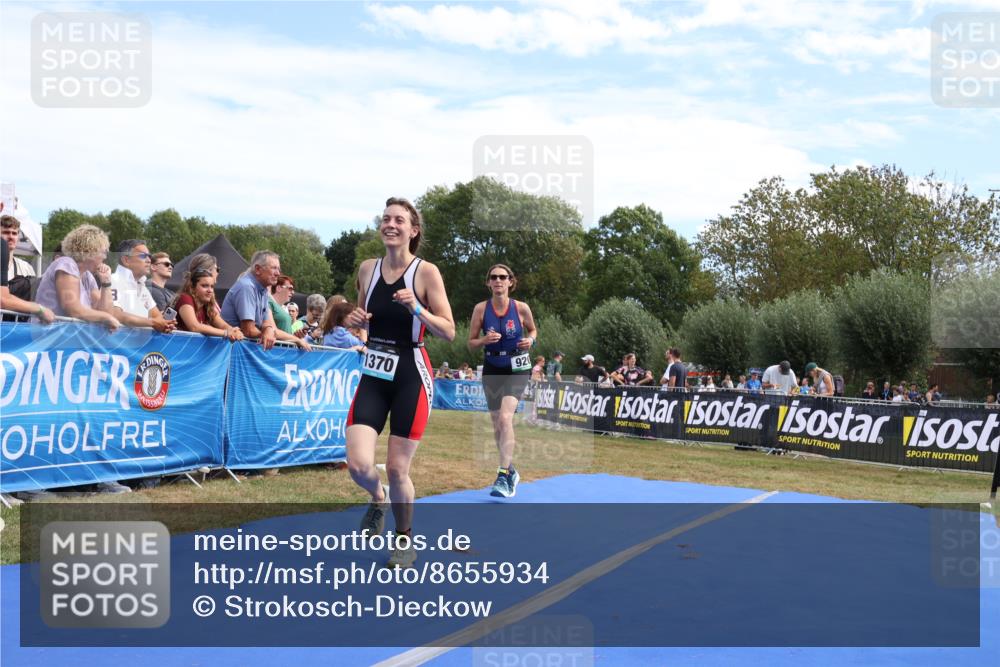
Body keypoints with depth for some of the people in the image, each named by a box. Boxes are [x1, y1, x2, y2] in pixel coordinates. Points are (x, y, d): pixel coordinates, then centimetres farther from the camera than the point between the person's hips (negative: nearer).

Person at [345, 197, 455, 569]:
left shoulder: (426, 272, -9)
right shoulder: (367, 269, 4)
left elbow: (449, 332, -9)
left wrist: (416, 308, -24)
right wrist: (355, 320, -3)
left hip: (411, 377, -4)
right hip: (373, 375, 4)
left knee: (397, 469, 0)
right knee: (358, 464, -9)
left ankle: (405, 543, 25)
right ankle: (378, 499, 28)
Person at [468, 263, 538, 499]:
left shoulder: (521, 308, -9)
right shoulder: (481, 308, -6)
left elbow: (533, 330, 10)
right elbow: (471, 343, 0)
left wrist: (530, 341, -12)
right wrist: (485, 340, -21)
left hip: (517, 369, -3)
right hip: (492, 369, 3)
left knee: (505, 418, -22)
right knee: (497, 425, 11)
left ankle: (504, 476, -21)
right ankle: (510, 471, 31)